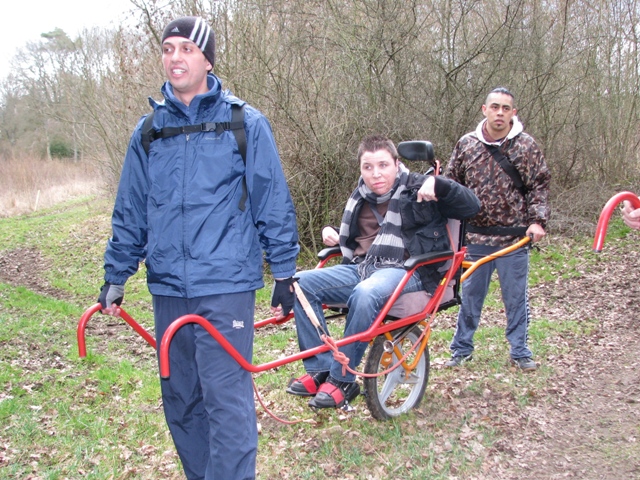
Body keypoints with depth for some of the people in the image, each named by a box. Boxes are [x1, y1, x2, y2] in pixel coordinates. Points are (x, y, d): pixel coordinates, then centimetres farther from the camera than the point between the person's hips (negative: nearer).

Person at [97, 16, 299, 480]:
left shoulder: (245, 123, -1)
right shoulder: (149, 129, 10)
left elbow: (274, 203, 1)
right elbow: (130, 212, 15)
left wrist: (285, 274, 0)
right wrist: (115, 276, 16)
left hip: (226, 287, -4)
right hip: (168, 288, 5)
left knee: (226, 400, -7)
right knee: (180, 402, 13)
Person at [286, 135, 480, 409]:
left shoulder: (417, 190, 1)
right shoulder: (360, 198, 18)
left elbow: (472, 207, -5)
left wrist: (439, 185, -21)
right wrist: (333, 235, 12)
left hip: (405, 271, -6)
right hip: (361, 268, 6)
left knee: (365, 293, -39)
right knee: (301, 283, -16)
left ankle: (342, 380, -24)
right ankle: (320, 370, -13)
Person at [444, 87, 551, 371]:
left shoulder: (526, 145, -1)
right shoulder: (466, 144, 3)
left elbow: (539, 186, 2)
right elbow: (450, 185, 10)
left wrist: (537, 221, -9)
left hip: (514, 238, -1)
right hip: (475, 237, 1)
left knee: (516, 297, 8)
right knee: (470, 295, 11)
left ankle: (519, 351, 23)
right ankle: (462, 349, 25)